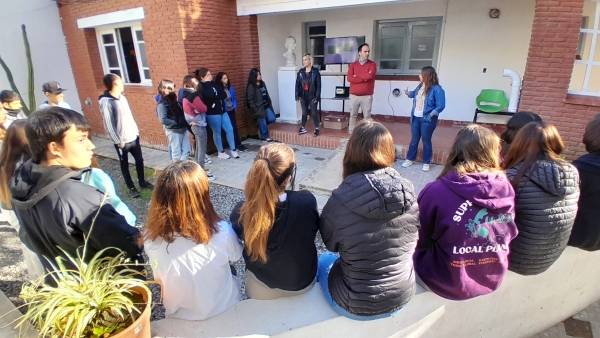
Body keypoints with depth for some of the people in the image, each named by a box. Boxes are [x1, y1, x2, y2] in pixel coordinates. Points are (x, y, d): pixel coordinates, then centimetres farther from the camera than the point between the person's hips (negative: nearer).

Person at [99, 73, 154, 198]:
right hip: (122, 141, -6)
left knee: (139, 160, 15)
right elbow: (108, 125, -16)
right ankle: (131, 187, 22)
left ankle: (142, 182, 32)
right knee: (125, 165, 9)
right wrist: (118, 141, -15)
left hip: (133, 137, 7)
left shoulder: (122, 97, 6)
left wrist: (137, 131, 11)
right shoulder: (106, 102, -17)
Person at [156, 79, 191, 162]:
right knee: (177, 153, 2)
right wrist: (176, 123, -17)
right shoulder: (161, 104, -11)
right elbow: (163, 120, -22)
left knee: (187, 150, 10)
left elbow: (182, 113, 19)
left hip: (183, 129, 7)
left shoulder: (174, 101, 13)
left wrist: (185, 122, 2)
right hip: (173, 131, -7)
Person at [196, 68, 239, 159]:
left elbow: (224, 95, 3)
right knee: (217, 132, 4)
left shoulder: (213, 84, 12)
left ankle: (233, 150, 17)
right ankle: (221, 152, 19)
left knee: (230, 129, 5)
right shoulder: (201, 87, -9)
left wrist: (215, 97, -15)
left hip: (222, 111, 7)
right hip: (212, 113, -7)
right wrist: (208, 83, -16)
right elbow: (210, 95, -28)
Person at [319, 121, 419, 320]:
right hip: (403, 297, 4)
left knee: (324, 260, 27)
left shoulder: (340, 200, -27)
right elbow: (412, 242, 2)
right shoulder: (408, 193, -16)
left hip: (356, 307, -3)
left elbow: (330, 243, -7)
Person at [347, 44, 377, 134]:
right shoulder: (353, 65, 5)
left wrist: (357, 75, -8)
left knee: (367, 116, 2)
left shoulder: (372, 64, 2)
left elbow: (370, 76, -18)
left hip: (367, 96, -2)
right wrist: (364, 78, -13)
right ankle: (351, 132, 20)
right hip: (354, 95, 2)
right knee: (353, 115, 10)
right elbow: (350, 78, -9)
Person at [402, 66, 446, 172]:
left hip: (427, 120, -6)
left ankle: (426, 163, 19)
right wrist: (408, 93, 8)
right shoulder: (420, 86, 4)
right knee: (414, 140, 15)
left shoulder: (437, 89, -17)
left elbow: (440, 106, -19)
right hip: (415, 117, 6)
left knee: (426, 141, 6)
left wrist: (430, 115, -17)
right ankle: (410, 159, 27)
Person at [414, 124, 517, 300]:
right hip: (493, 280, 6)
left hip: (448, 282, -5)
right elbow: (509, 236, 6)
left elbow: (419, 240, -10)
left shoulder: (437, 191, -25)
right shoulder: (506, 189, -11)